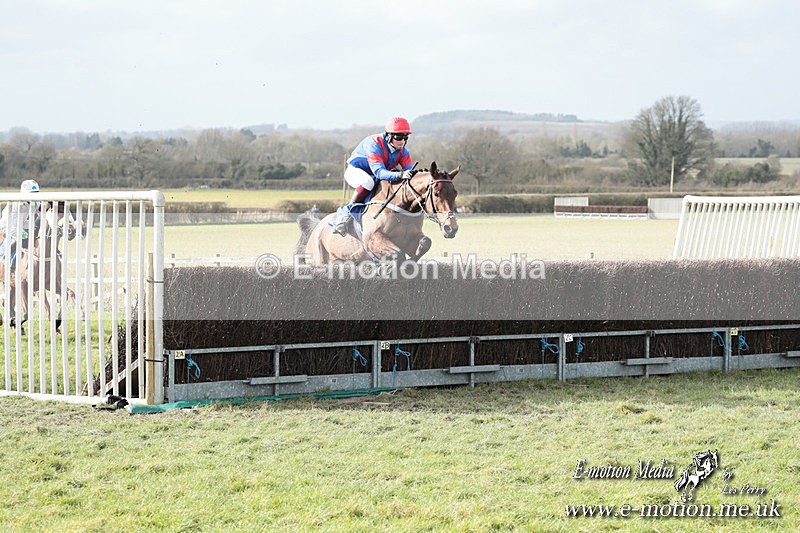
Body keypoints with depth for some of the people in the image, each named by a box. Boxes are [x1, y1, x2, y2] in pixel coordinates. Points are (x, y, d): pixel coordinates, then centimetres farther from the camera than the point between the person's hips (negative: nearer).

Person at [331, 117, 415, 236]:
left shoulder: (403, 151, -10)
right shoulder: (374, 145, -32)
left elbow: (409, 169, -18)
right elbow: (379, 172, -43)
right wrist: (399, 175, -59)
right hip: (355, 171, -7)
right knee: (368, 182, -40)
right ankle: (347, 211, -24)